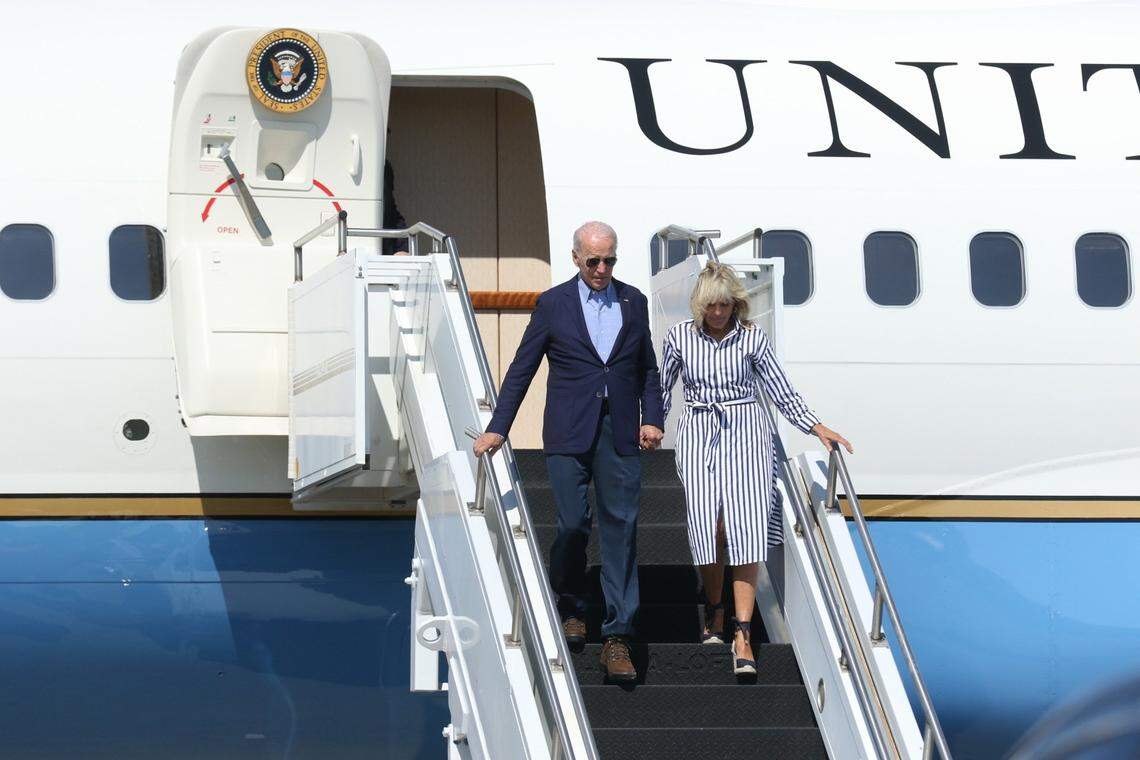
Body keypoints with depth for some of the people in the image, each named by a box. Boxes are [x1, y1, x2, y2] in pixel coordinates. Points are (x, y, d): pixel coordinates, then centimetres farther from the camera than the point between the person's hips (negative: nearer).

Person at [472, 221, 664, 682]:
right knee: (572, 523, -3)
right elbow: (522, 369, 4)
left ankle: (617, 639, -3)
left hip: (620, 432, 2)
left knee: (621, 528, -3)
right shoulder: (553, 304, 3)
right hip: (569, 433, -2)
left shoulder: (633, 302, 10)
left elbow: (647, 367, 16)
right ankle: (571, 608, 24)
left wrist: (652, 418, 3)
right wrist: (497, 428, 0)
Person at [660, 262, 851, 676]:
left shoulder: (752, 337, -1)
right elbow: (662, 388, 16)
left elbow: (782, 392, 3)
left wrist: (818, 428, -5)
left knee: (745, 527, -12)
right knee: (706, 527, -5)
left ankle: (742, 633, -15)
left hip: (745, 435, -1)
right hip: (698, 435, 1)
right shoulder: (680, 336, 1)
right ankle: (714, 608, 21)